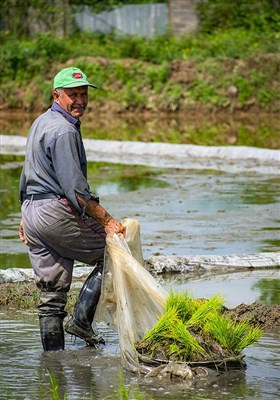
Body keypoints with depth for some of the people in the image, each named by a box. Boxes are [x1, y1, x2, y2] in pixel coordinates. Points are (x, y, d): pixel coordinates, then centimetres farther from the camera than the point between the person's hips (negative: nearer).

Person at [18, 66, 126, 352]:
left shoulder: (40, 123, 18)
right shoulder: (63, 130, -15)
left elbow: (27, 174, 26)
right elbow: (74, 188, -20)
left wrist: (26, 215, 32)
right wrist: (107, 221, -18)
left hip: (32, 211, 10)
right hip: (57, 213, -10)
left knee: (51, 295, 9)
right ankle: (81, 320, -2)